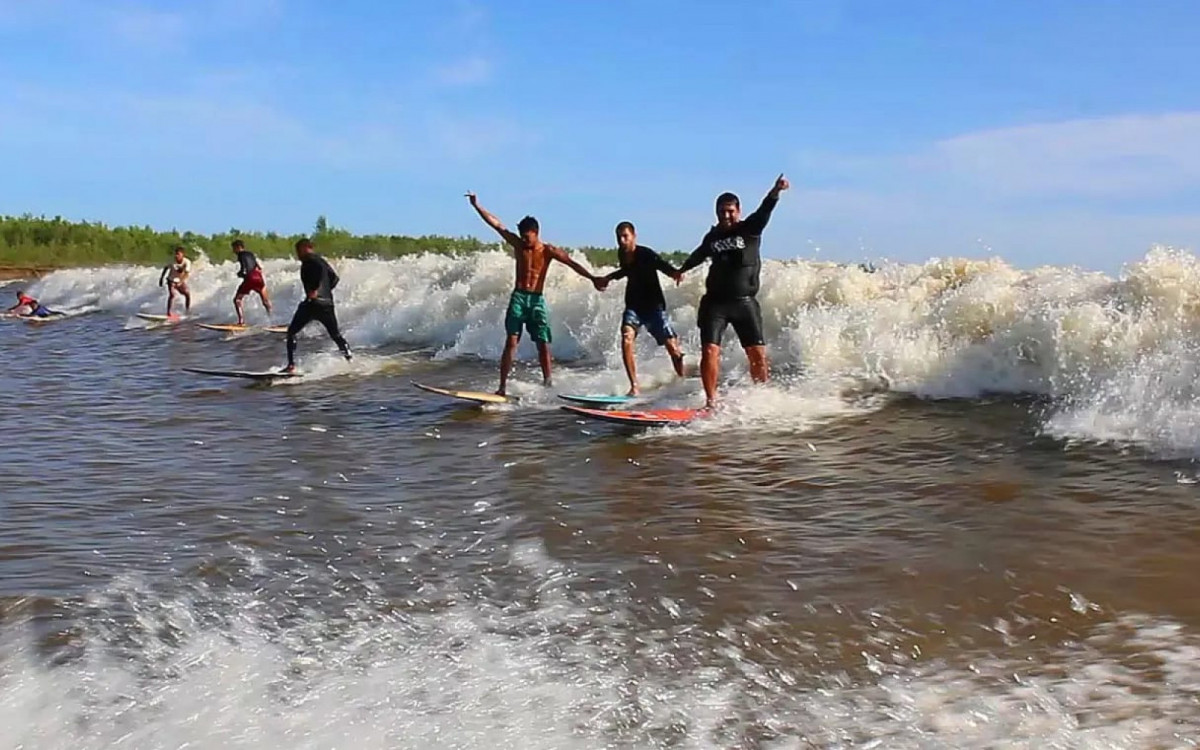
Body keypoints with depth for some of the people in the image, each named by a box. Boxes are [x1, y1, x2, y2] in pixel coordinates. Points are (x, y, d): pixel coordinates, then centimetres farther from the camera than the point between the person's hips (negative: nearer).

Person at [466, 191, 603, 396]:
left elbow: (571, 263, -9)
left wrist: (592, 278, -20)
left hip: (537, 300, -1)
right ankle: (502, 386, -13)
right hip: (518, 297, 1)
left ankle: (547, 383, 8)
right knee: (511, 341, -9)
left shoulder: (548, 250, 0)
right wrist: (477, 206, 1)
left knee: (543, 344, -2)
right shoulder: (518, 245, 5)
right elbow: (497, 225, 4)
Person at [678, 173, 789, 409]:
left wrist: (775, 192, -40)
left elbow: (764, 211, -19)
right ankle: (711, 401, -6)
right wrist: (682, 270, 50)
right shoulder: (712, 237, 10)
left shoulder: (750, 229, 1)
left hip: (745, 302, -1)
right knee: (709, 351, -12)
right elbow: (699, 255, 31)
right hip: (715, 303, 2)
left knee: (758, 354, -3)